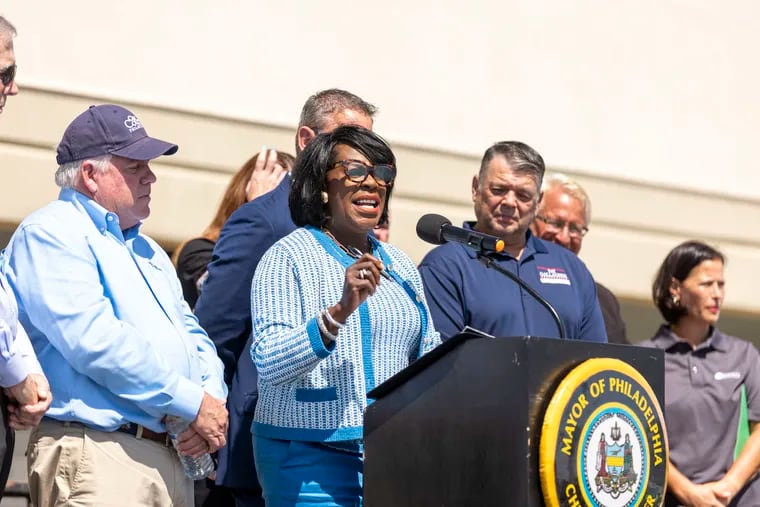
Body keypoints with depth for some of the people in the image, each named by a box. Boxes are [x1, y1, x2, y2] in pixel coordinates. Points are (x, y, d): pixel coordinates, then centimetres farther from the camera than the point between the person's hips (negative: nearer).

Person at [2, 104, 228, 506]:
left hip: (171, 454, 9)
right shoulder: (50, 234, -5)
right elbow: (94, 341, -17)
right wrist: (193, 401, -15)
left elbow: (192, 337, 23)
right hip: (94, 456, -8)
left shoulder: (146, 250, 24)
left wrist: (213, 403, 1)